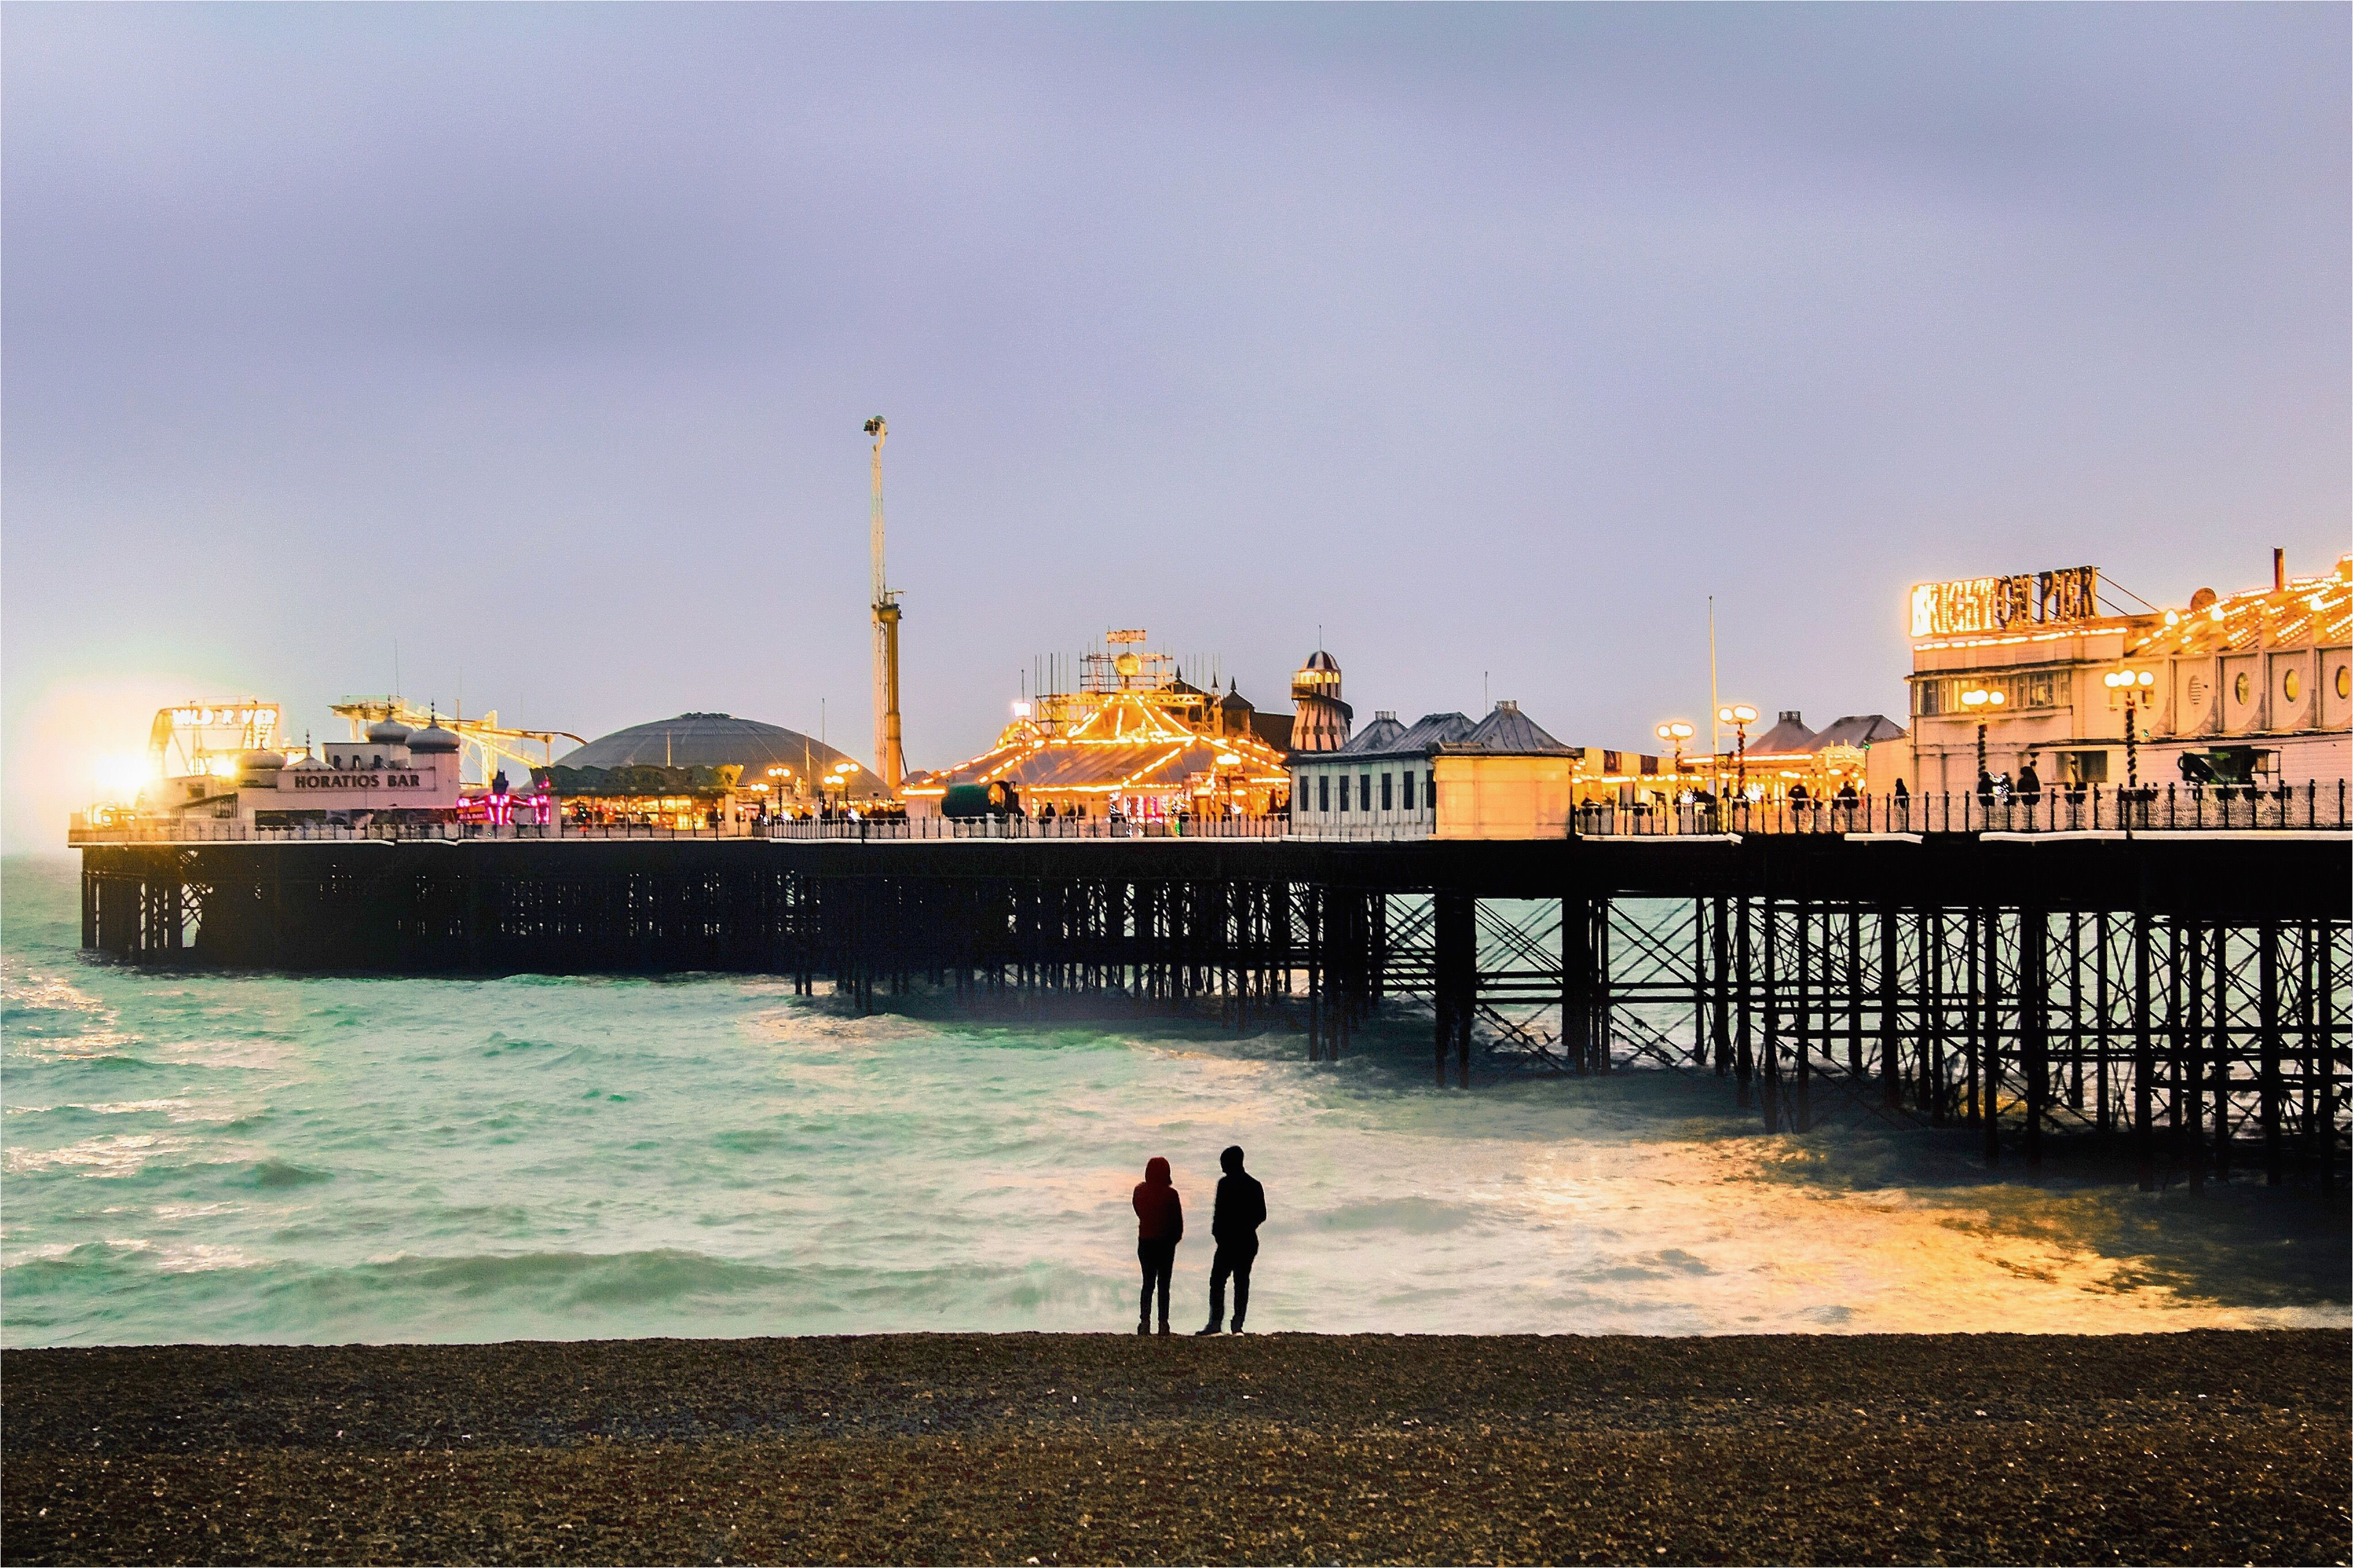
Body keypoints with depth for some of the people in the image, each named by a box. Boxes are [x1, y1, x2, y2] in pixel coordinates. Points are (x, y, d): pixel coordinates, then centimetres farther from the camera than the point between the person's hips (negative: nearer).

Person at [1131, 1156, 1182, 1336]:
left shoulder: (1140, 1191, -4)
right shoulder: (1171, 1194, -14)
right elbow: (1178, 1221, -8)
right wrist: (1175, 1238, 9)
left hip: (1145, 1243, 2)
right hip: (1166, 1244, -2)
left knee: (1148, 1282, 10)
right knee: (1164, 1284, 5)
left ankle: (1145, 1321, -1)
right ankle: (1163, 1323, 2)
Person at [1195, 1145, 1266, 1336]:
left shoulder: (1226, 1183, -10)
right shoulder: (1255, 1185, 9)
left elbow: (1220, 1211, -14)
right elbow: (1262, 1215, 11)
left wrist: (1217, 1232, -2)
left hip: (1229, 1241, -6)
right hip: (1249, 1241, 6)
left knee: (1218, 1281, -2)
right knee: (1242, 1281, 8)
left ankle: (1216, 1322, -9)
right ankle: (1238, 1323, 4)